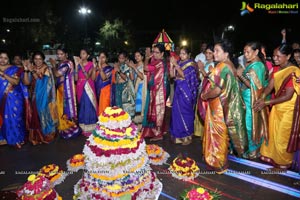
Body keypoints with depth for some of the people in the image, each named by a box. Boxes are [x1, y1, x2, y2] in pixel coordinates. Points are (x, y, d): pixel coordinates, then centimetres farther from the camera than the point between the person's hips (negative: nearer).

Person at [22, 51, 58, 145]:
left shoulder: (46, 69, -4)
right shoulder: (31, 69, 5)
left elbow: (41, 79, -19)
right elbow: (26, 82, -4)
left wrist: (32, 71, -30)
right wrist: (26, 70, -15)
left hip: (44, 97, -3)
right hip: (35, 97, 3)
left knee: (45, 114, 3)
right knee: (36, 116, 4)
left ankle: (47, 135, 18)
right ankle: (37, 137, 17)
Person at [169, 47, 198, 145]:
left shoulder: (191, 64, -6)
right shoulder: (178, 63, 11)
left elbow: (183, 74, -18)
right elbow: (172, 75, 4)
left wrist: (175, 64, -15)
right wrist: (172, 64, -6)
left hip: (186, 90, -6)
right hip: (178, 89, 6)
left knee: (185, 111, -1)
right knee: (177, 110, 9)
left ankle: (187, 135, 11)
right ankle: (178, 133, 22)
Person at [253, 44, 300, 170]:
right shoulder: (276, 69, 2)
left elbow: (288, 96, -24)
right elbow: (269, 86, -4)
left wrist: (266, 103, -24)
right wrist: (262, 98, -22)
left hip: (288, 109, -7)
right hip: (277, 107, 7)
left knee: (283, 137, 7)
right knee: (274, 133, 18)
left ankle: (283, 164, 27)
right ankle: (272, 156, 38)